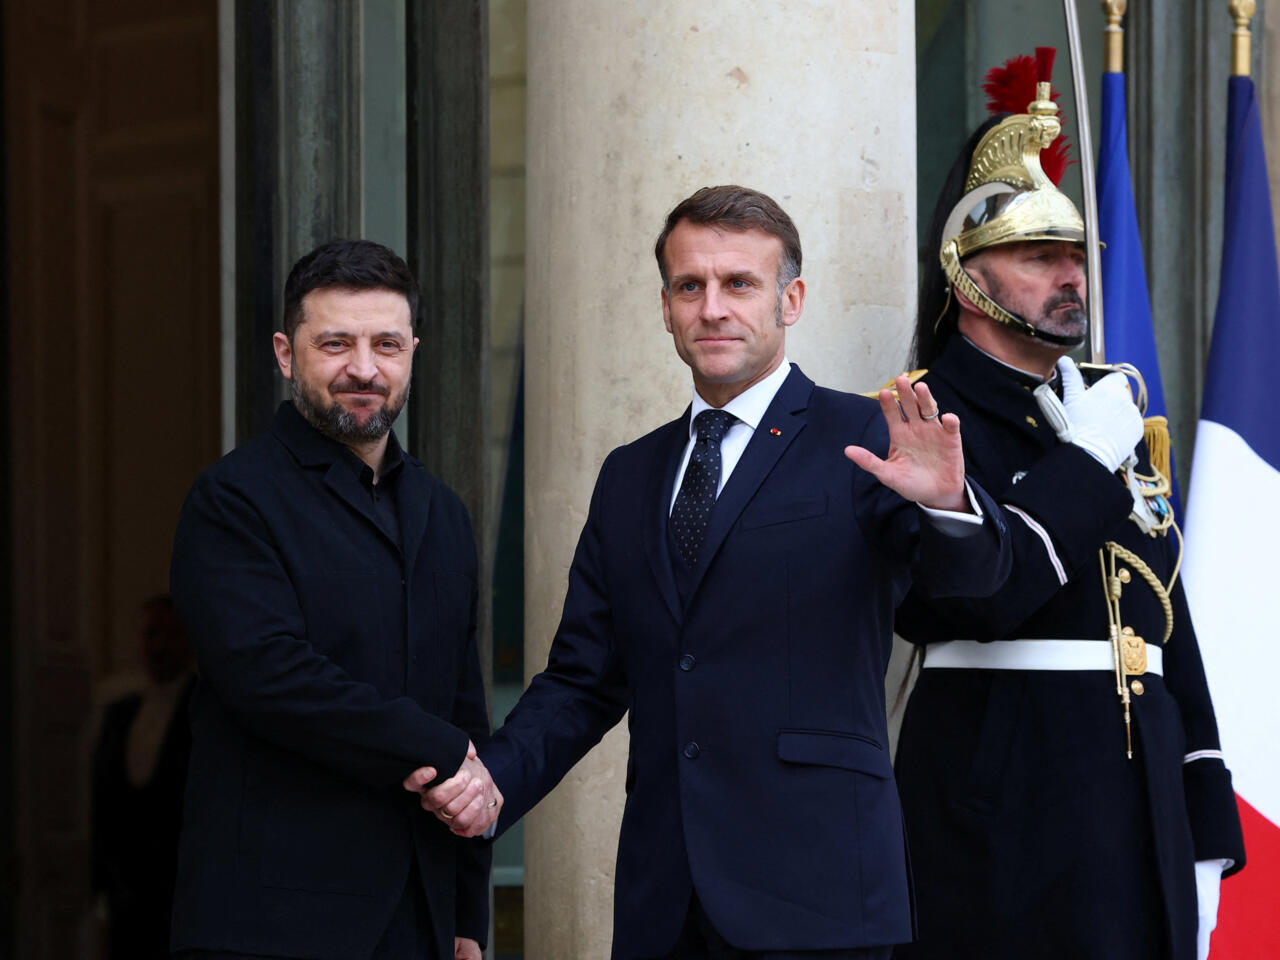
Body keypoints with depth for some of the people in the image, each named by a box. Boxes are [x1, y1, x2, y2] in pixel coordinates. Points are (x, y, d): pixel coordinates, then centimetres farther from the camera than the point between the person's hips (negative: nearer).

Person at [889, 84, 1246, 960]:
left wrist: (1207, 837, 13)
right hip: (1004, 800, -7)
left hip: (1144, 788, 7)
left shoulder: (1115, 417, 18)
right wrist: (1084, 461, -11)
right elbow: (964, 600, -21)